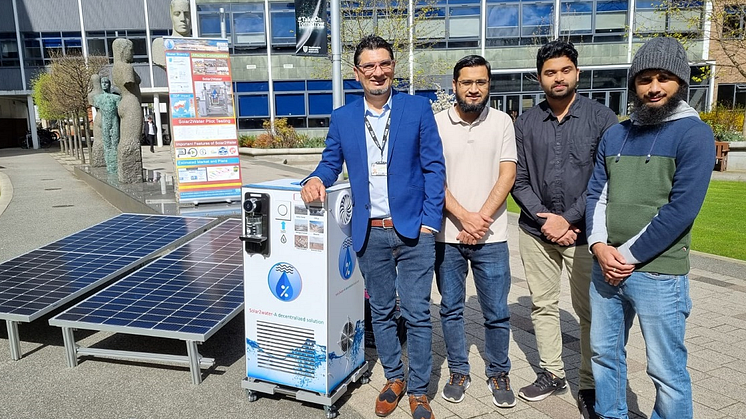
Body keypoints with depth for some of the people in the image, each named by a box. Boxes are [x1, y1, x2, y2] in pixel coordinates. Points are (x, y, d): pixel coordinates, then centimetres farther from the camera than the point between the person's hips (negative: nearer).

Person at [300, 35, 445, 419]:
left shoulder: (418, 109, -1)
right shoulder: (342, 118, 5)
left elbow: (433, 167, -3)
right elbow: (331, 162, 11)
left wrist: (429, 222, -9)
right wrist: (316, 179, -12)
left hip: (413, 230, -2)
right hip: (370, 233, 3)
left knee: (417, 313, 2)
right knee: (381, 312, 15)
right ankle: (393, 379, 34)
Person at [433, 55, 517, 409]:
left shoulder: (502, 122, 2)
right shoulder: (436, 123, 0)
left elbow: (507, 175, -3)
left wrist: (481, 219, -12)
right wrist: (464, 217, -14)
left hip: (491, 236, 0)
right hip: (447, 235, 0)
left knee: (497, 312, 7)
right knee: (451, 309, 12)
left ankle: (498, 373, 28)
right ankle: (458, 372, 29)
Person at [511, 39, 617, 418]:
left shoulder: (601, 118, -2)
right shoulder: (525, 123, 5)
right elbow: (519, 180, 3)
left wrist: (568, 219, -12)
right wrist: (544, 220, -9)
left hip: (583, 231, -3)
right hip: (536, 230, 3)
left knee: (590, 311, 4)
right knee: (542, 305, 11)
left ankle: (590, 386, 20)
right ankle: (552, 373, 28)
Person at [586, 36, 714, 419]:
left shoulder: (694, 133, -7)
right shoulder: (615, 135, 10)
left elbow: (681, 209, -15)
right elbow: (595, 193, 8)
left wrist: (627, 256, -13)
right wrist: (599, 245, -8)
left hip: (658, 273, -5)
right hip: (606, 268, 6)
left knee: (666, 370, 5)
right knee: (604, 353, 17)